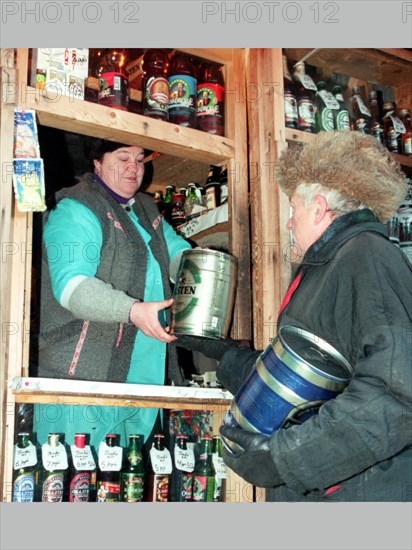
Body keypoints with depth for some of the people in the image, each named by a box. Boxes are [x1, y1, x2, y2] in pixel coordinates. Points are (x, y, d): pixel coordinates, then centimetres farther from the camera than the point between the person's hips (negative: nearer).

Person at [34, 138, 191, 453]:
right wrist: (133, 311, -33)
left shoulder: (147, 209, 21)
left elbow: (179, 255, 21)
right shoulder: (75, 210, -7)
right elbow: (71, 285, -19)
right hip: (83, 375, -7)